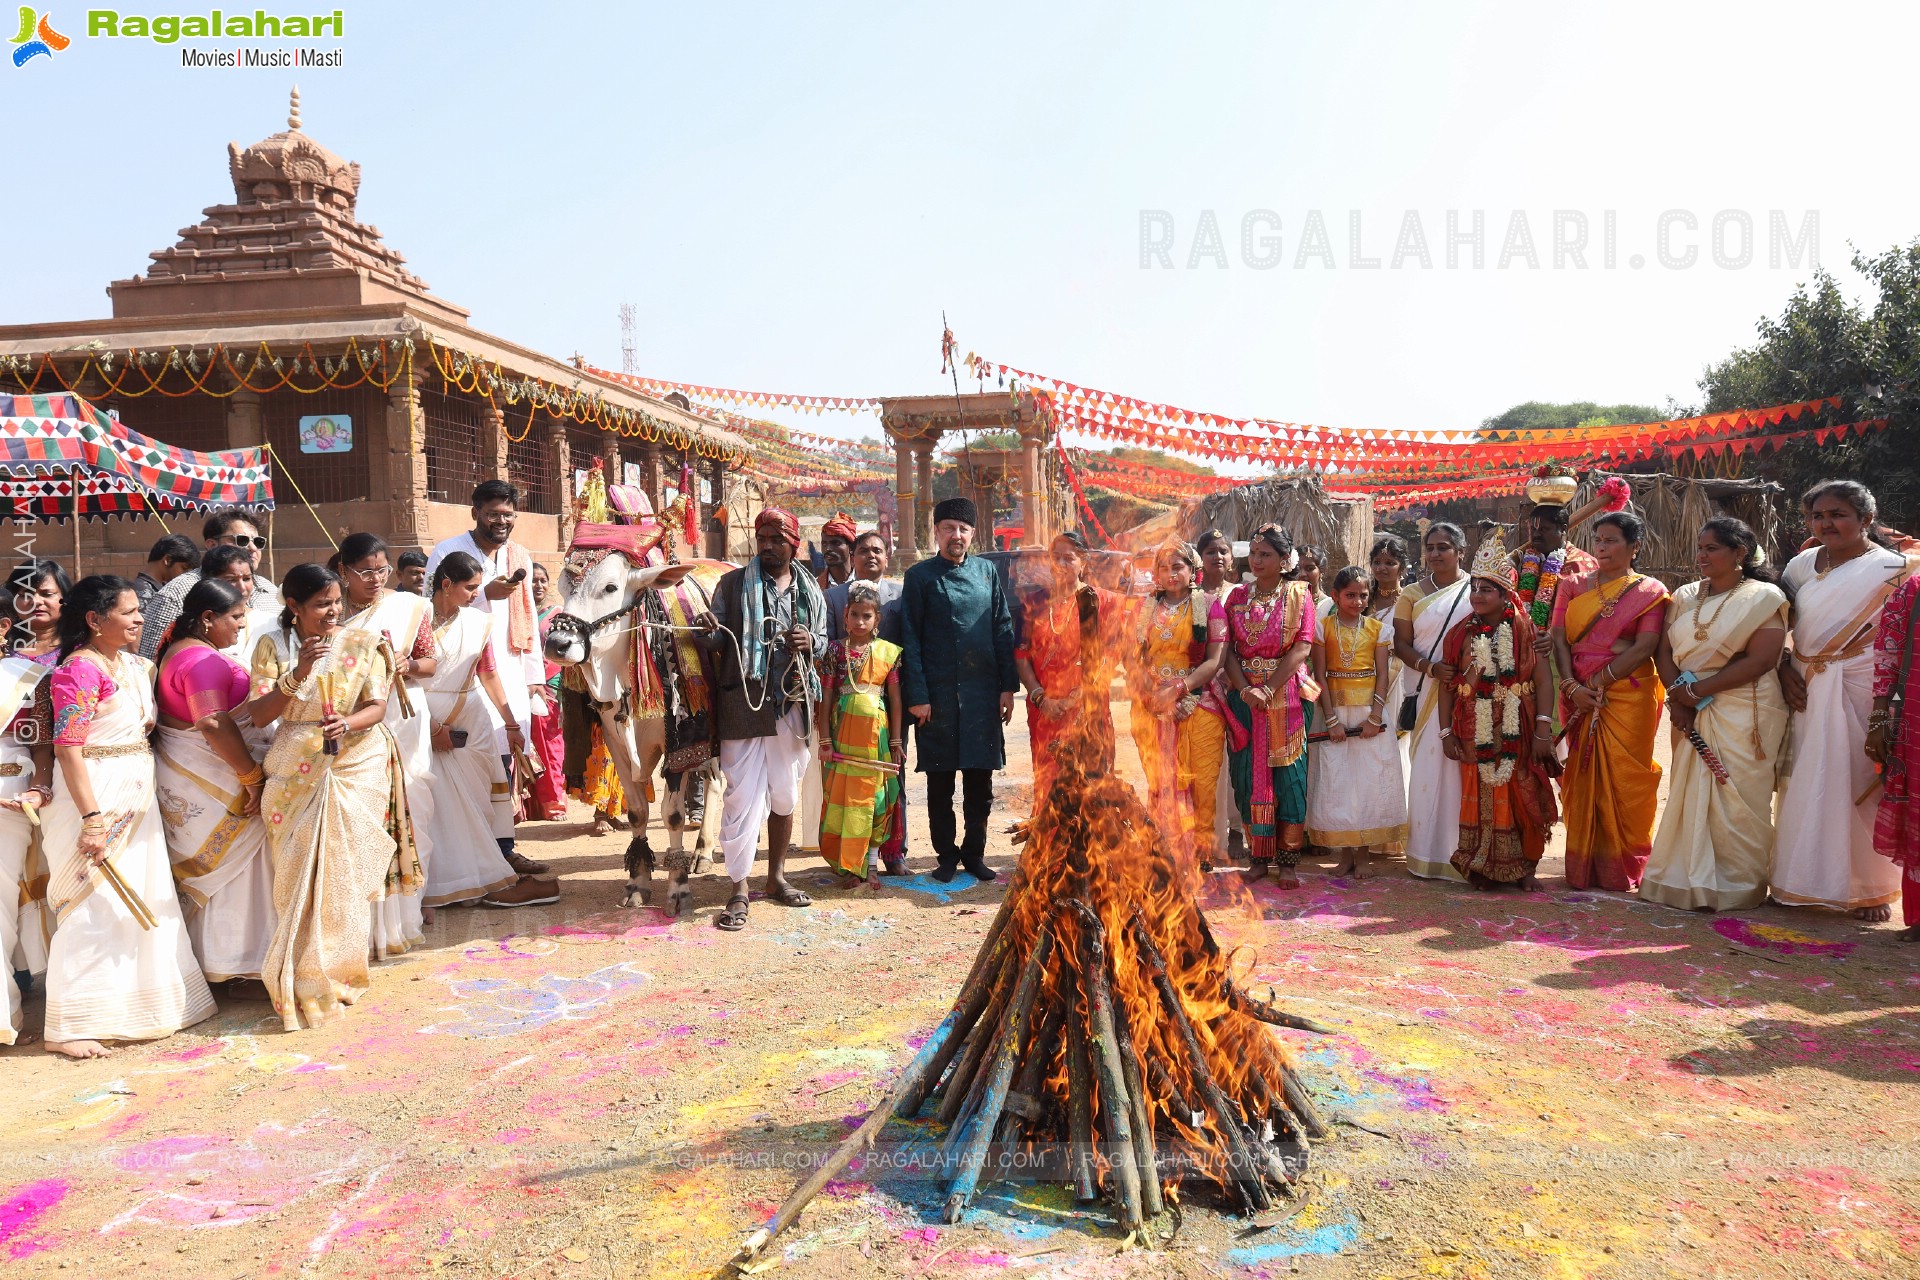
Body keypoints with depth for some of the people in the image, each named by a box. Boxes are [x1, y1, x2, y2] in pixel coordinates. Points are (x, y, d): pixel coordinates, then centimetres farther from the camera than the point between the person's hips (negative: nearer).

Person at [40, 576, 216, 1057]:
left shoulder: (137, 665, 9)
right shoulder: (80, 669, -15)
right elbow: (67, 747, -19)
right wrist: (92, 818, -22)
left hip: (136, 798, 8)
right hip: (95, 796, -8)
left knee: (144, 900, 16)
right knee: (93, 906, -3)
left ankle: (143, 999, 32)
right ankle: (69, 1026, 9)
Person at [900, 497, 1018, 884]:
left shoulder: (987, 572, 8)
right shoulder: (920, 576, 0)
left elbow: (1003, 630, 8)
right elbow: (910, 641, -3)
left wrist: (1008, 686, 2)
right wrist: (917, 696, -9)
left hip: (983, 693, 3)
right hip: (938, 694, -2)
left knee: (980, 780, 9)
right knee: (940, 783, 6)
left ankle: (974, 852, 23)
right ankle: (946, 855, 19)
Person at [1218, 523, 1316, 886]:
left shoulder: (1298, 594, 2)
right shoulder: (1237, 597, 9)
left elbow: (1302, 649, -8)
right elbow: (1228, 651, 1)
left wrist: (1270, 688, -16)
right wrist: (1246, 690, -13)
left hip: (1286, 695, -2)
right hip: (1245, 695, 3)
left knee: (1287, 773, -1)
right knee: (1249, 773, 2)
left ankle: (1288, 859, 6)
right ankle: (1259, 856, 12)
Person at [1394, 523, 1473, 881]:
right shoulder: (1412, 593, 10)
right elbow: (1401, 643, 4)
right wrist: (1431, 667, -14)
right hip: (1427, 693, 1)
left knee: (1465, 766, -3)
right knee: (1427, 766, 1)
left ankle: (1464, 852, 6)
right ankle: (1428, 852, 9)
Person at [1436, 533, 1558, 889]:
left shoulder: (1524, 629, -3)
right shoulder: (1460, 633, 2)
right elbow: (1447, 685, 3)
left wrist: (1544, 728, -13)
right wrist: (1446, 733, -2)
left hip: (1517, 729, -1)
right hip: (1474, 731, 1)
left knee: (1520, 795, 5)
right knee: (1478, 795, 4)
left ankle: (1523, 866, 19)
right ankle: (1482, 868, 15)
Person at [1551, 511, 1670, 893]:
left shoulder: (1649, 591, 2)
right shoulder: (1573, 586, 11)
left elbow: (1644, 648, -9)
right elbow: (1559, 640, 3)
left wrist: (1599, 682, -14)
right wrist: (1572, 685, -11)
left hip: (1627, 697, -3)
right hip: (1579, 698, 3)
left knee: (1623, 780, -1)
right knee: (1582, 777, 5)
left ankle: (1621, 869, 11)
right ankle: (1583, 865, 13)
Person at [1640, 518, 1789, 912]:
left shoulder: (1764, 597, -3)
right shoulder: (1685, 596, 13)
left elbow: (1760, 660, -13)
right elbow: (1665, 650, 6)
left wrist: (1697, 691, -14)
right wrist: (1677, 698, -10)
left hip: (1743, 715, -5)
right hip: (1691, 715, 5)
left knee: (1735, 800, -2)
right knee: (1690, 797, 5)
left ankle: (1735, 888, 10)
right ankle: (1690, 881, 13)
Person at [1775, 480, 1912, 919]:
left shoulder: (1891, 569, -3)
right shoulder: (1803, 564, 10)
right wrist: (1784, 670, -1)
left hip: (1861, 690, -4)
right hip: (1806, 691, 4)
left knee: (1860, 784, 1)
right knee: (1805, 784, 7)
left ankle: (1872, 889, 16)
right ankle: (1802, 880, 19)